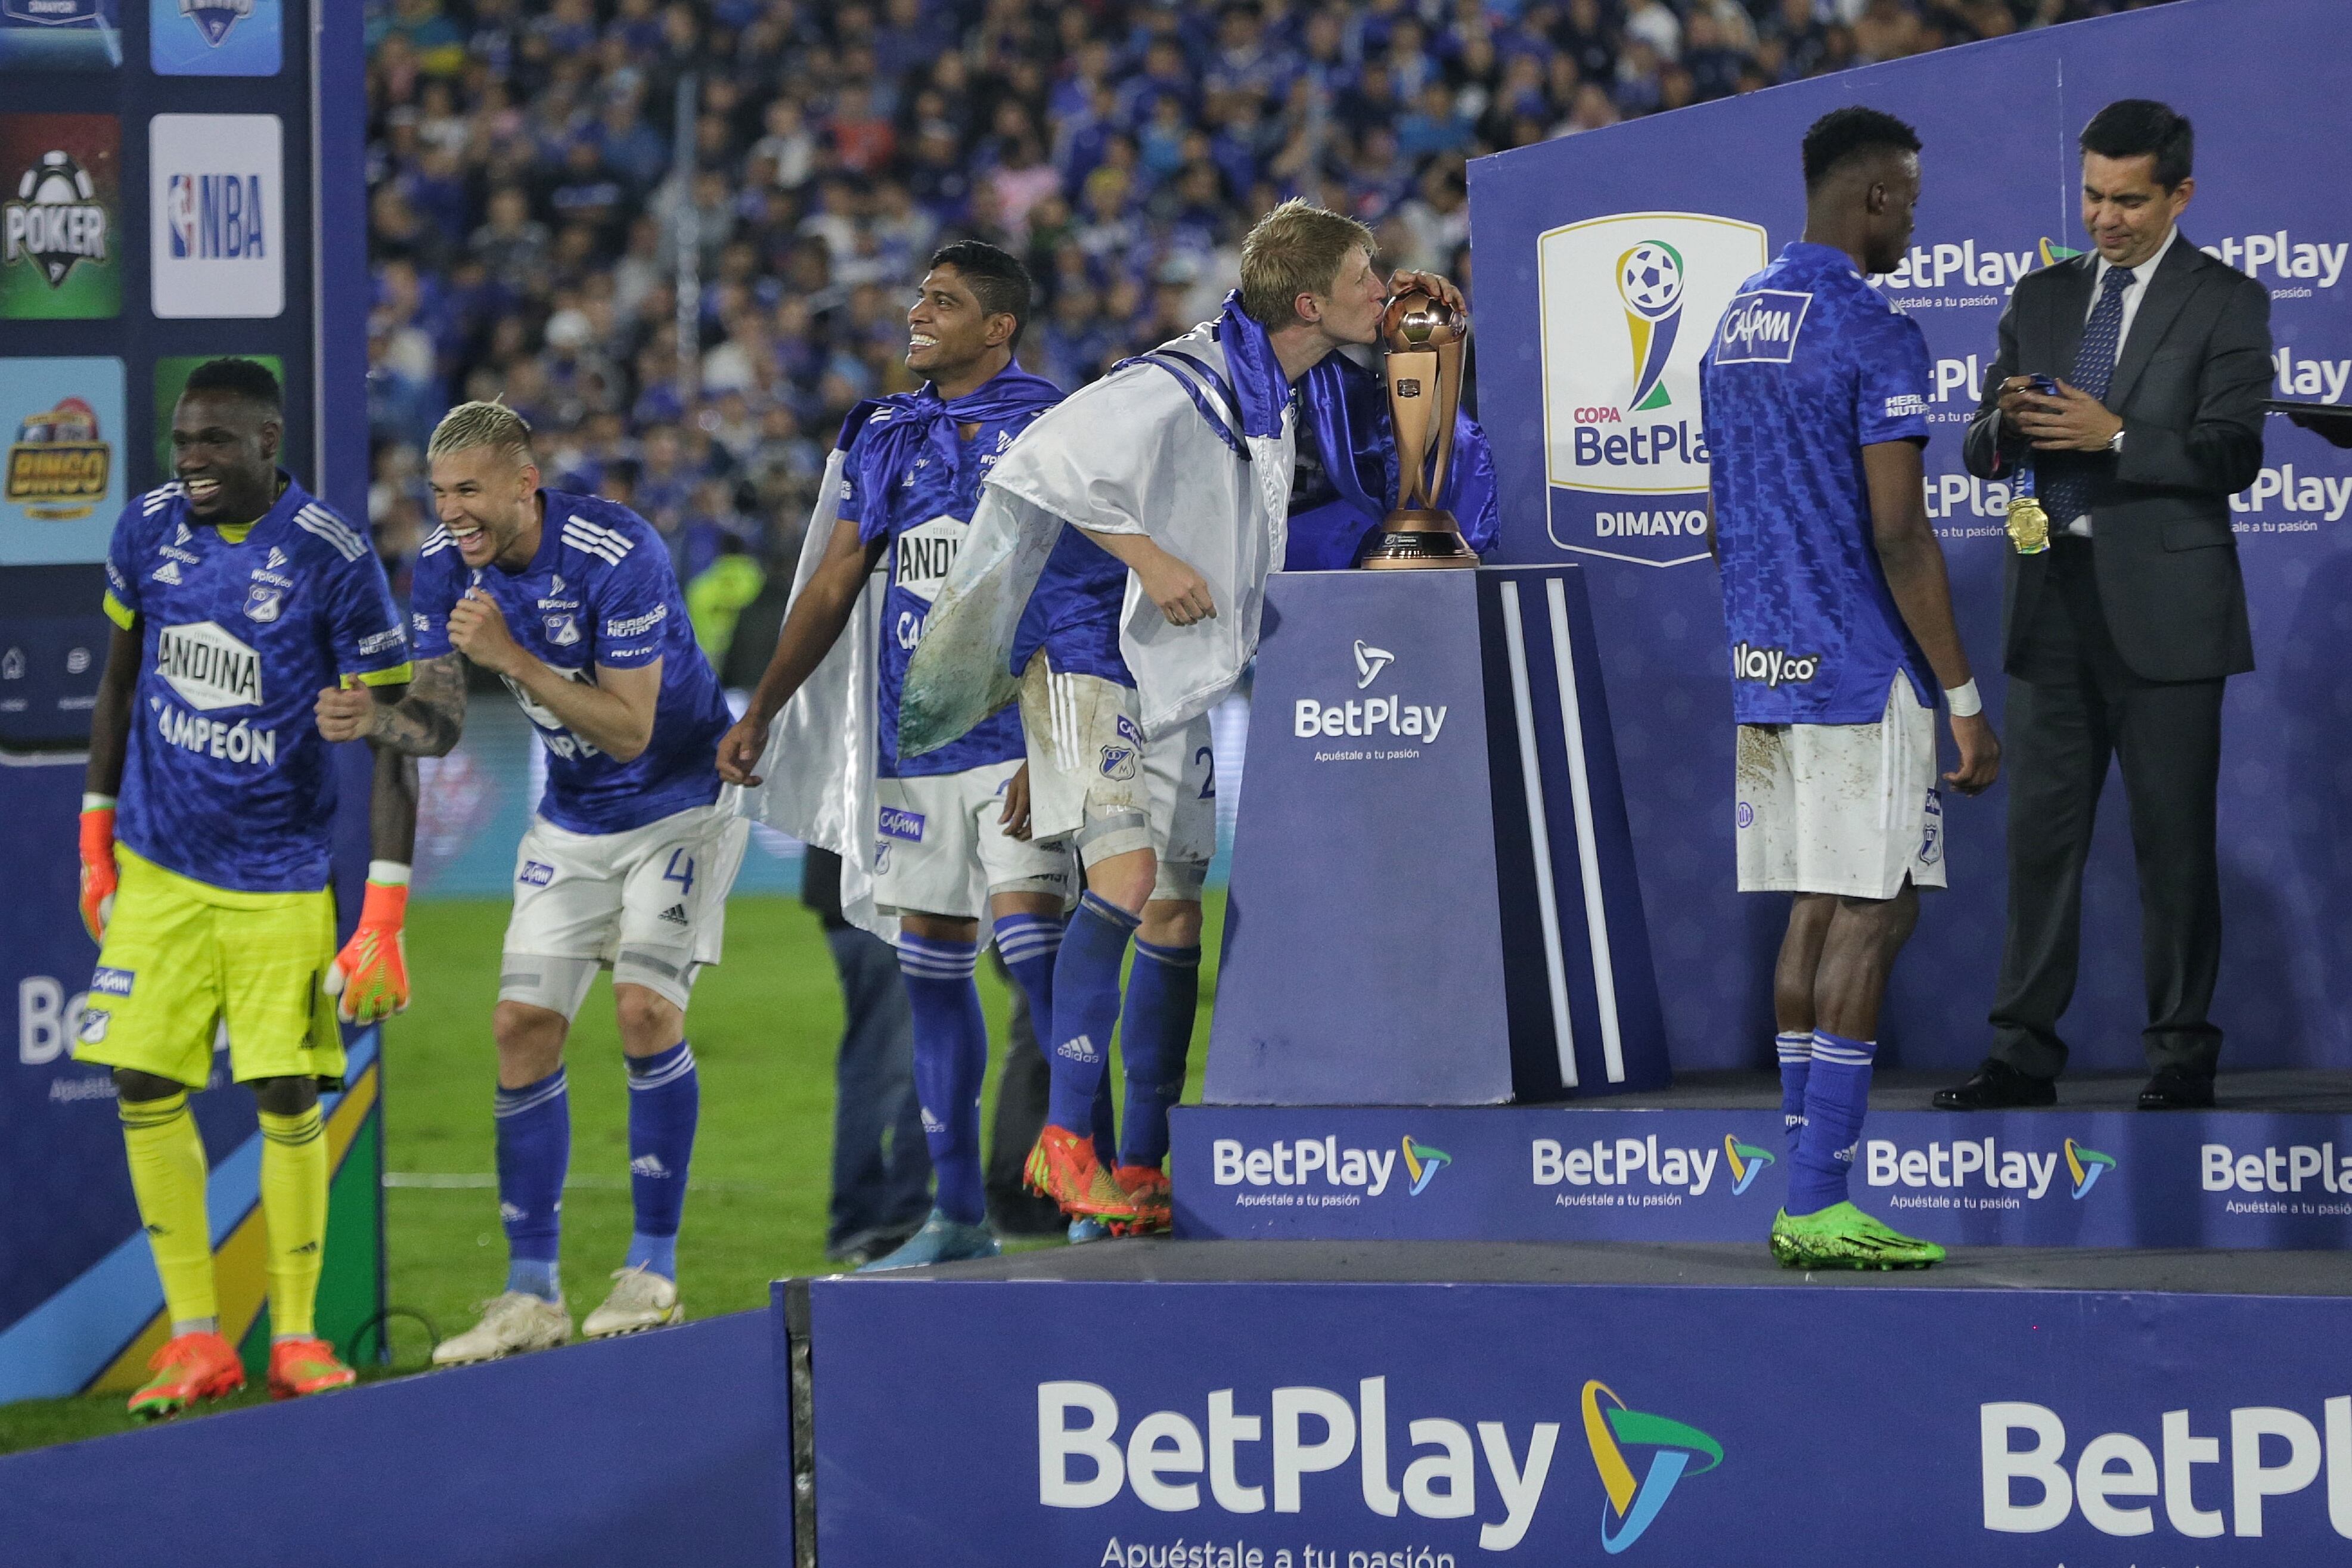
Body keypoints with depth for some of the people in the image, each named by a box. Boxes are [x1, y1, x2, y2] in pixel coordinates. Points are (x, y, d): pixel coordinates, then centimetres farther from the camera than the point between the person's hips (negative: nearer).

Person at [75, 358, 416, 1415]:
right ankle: (195, 1340, 6)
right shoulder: (147, 532, -1)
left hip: (279, 880, -4)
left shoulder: (333, 561, -14)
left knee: (288, 1098, -4)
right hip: (158, 870, 4)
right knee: (146, 1091, -3)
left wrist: (384, 924, -16)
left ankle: (297, 1339, 10)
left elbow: (388, 744, -11)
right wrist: (94, 841, 16)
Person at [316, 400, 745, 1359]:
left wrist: (512, 657, -35)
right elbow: (441, 723, -6)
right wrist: (373, 723, -28)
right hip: (572, 821, 6)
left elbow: (631, 730, -28)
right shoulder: (445, 565, -8)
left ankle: (652, 1271, -7)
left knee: (645, 1007, -20)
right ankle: (532, 1295, 3)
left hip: (680, 803, -6)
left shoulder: (615, 554, -27)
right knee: (523, 1026, -4)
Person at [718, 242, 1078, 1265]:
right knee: (931, 966, 8)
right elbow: (833, 588, 17)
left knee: (1031, 936, -18)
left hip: (1020, 733, -6)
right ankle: (958, 1213, 16)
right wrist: (761, 712, 10)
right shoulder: (886, 438, 12)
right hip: (916, 738, 6)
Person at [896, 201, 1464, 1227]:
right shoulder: (1182, 386, -22)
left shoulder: (1277, 385, 6)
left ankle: (1140, 1171, 11)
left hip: (1181, 679, 9)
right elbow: (1040, 467, -24)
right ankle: (1067, 1138, -21)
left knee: (1175, 919, 6)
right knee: (1125, 875, -23)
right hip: (1094, 655, -9)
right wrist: (1146, 557, -25)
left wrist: (1399, 311, 12)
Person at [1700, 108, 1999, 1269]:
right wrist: (1965, 702, -13)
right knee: (1872, 919, -6)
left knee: (1814, 914, 10)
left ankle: (1806, 1204, 9)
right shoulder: (1873, 335, -13)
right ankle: (1821, 1206, -11)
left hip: (1765, 670, 8)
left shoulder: (1735, 326, 14)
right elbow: (1899, 540, -17)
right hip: (1863, 675, -8)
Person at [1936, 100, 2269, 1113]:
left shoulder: (2224, 304, -2)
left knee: (2174, 839, 0)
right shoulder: (2041, 299, 13)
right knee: (2041, 830, 5)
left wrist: (2115, 436, -22)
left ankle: (2182, 1057, 7)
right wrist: (2004, 427, -12)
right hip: (2052, 599, 5)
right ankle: (2024, 1054, 8)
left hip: (2164, 606, -5)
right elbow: (1985, 455, 12)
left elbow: (2230, 458, -11)